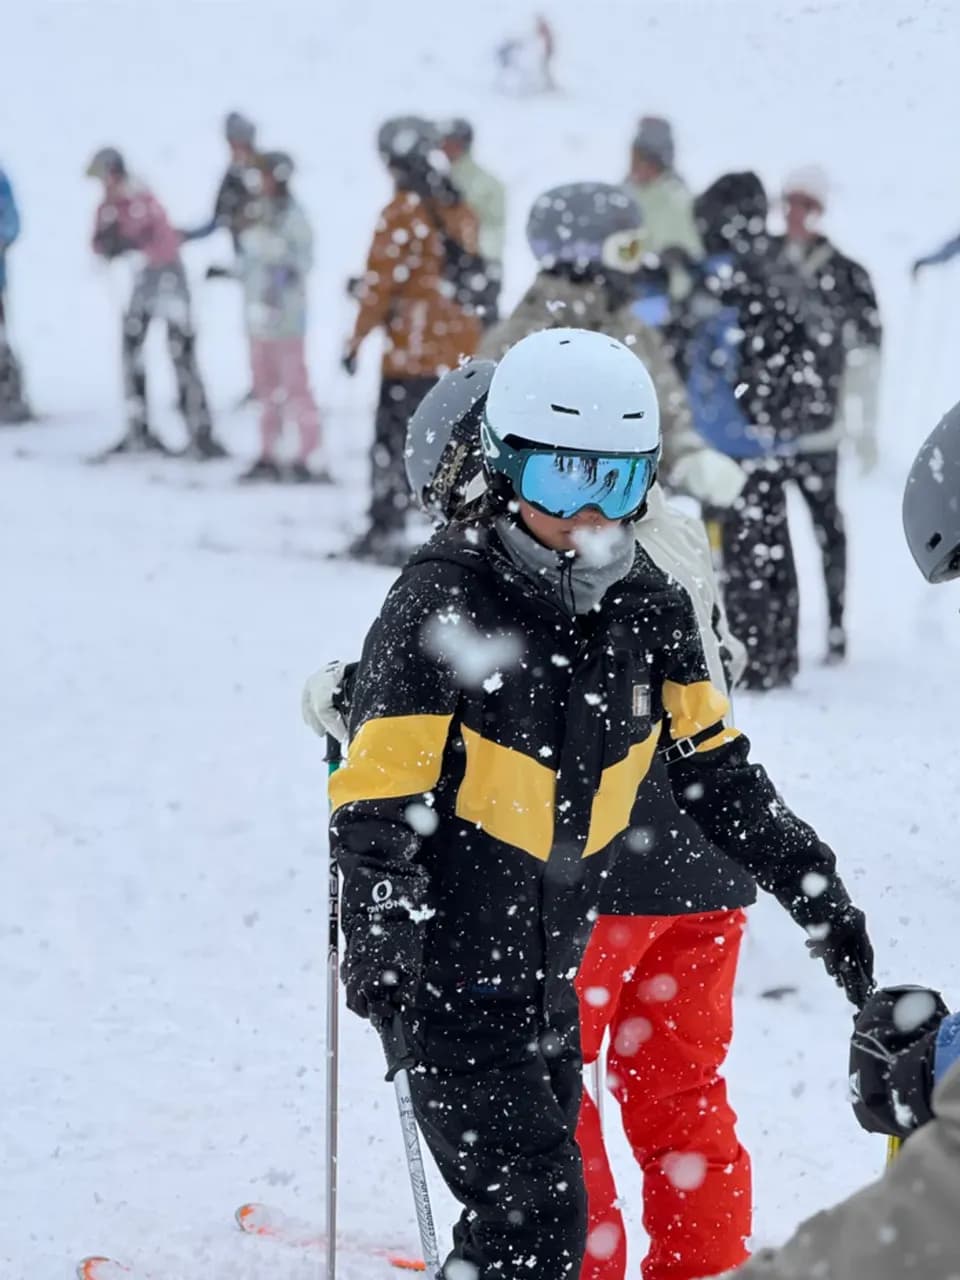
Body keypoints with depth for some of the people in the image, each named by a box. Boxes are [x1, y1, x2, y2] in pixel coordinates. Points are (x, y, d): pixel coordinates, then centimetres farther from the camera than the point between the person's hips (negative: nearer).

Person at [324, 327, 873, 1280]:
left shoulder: (649, 608, 0)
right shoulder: (442, 608, -18)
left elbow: (715, 769, 12)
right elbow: (375, 811, -20)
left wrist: (814, 891, 7)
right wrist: (381, 964, -32)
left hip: (548, 971, 7)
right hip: (444, 974, -6)